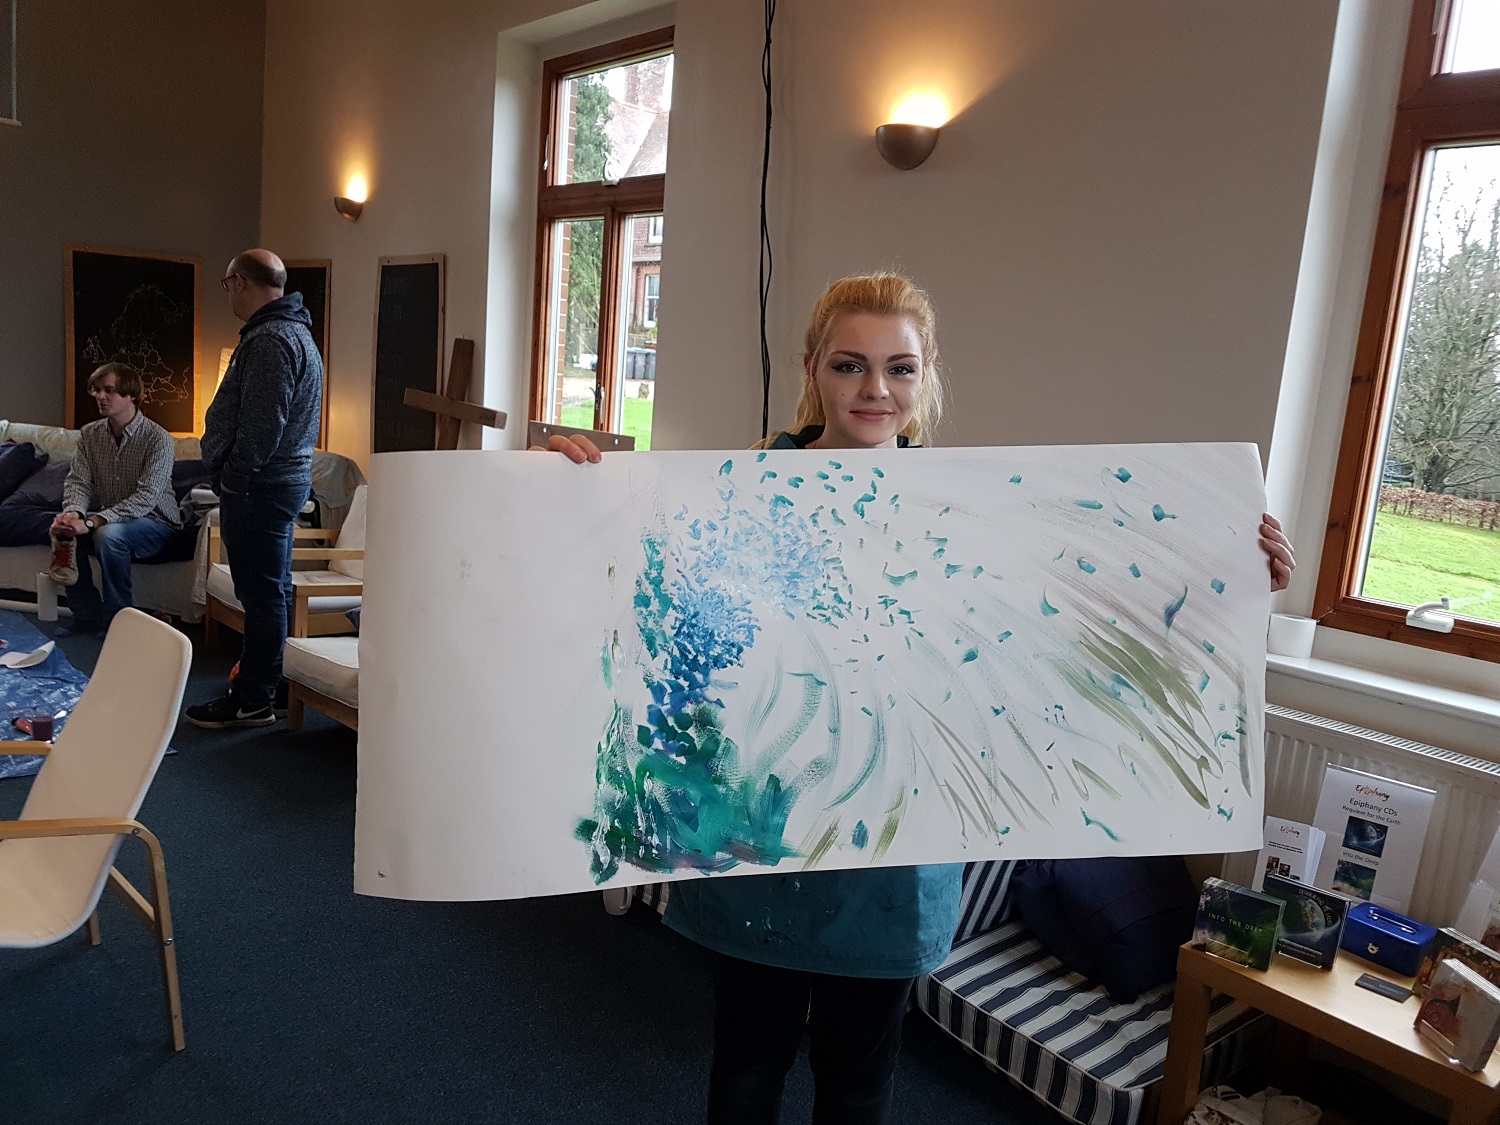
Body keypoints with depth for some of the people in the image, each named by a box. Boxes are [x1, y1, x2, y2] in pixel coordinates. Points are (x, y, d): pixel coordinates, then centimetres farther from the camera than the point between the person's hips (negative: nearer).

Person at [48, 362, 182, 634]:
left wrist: (92, 522, -35)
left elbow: (146, 497, -26)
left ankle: (116, 621, -17)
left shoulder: (158, 439, -19)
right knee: (63, 531, -20)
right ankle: (88, 618, -8)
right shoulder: (90, 433, 1)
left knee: (109, 535, -34)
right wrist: (73, 512, -27)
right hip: (107, 518, 6)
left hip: (154, 520, -6)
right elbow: (78, 481, -3)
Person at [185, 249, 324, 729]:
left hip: (259, 486, -11)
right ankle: (265, 678, 30)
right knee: (272, 590, 18)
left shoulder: (270, 340, -18)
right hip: (287, 478, 11)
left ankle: (253, 700, 2)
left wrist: (234, 479, -15)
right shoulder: (295, 331, 17)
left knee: (262, 594, -5)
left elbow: (261, 426, -25)